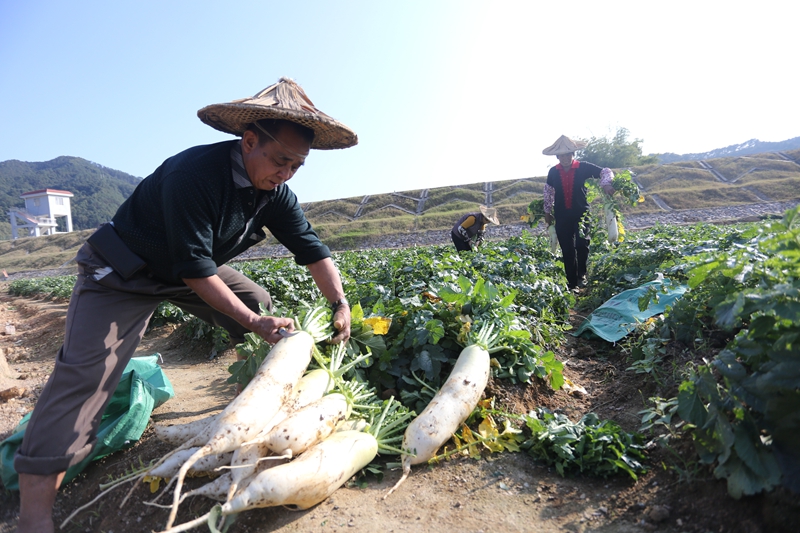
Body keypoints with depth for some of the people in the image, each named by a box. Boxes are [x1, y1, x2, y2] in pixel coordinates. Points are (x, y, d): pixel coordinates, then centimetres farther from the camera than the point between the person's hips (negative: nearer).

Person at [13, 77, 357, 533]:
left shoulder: (275, 192, -11)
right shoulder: (195, 173, -34)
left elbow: (313, 250, -8)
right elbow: (195, 270, -33)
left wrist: (341, 304, -19)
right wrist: (253, 321, -30)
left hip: (194, 269, 7)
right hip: (123, 273, -7)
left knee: (263, 303, -1)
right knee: (86, 367, -18)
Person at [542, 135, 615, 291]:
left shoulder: (584, 167, -4)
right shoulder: (553, 172, 2)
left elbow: (605, 172, 0)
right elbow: (548, 191, 15)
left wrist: (606, 184, -22)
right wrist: (547, 212, 17)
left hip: (581, 213, -2)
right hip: (562, 216, 2)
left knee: (582, 244, -18)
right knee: (567, 250, 5)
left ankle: (581, 275, 8)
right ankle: (572, 283, 16)